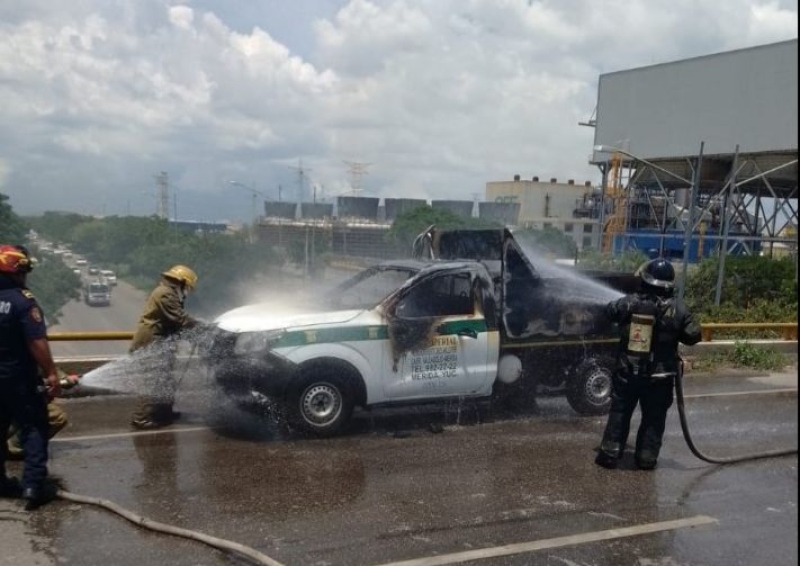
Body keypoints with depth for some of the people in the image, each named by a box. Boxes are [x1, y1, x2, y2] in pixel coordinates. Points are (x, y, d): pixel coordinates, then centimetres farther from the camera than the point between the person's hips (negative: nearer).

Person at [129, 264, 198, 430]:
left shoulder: (167, 292, 18)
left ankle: (163, 412, 25)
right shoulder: (166, 294, -17)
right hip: (152, 343, -11)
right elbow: (180, 319, -21)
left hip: (158, 342, 11)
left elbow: (177, 318, 20)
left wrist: (196, 327, 11)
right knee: (155, 381, -11)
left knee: (164, 379, 16)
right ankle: (141, 418, -9)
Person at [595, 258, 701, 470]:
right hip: (659, 376, -1)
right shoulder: (677, 309, -10)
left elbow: (609, 311, 13)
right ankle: (646, 457, 15)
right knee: (653, 418, 12)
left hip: (627, 372, 1)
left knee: (619, 413, 12)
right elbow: (693, 335, -4)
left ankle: (610, 453, 14)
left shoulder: (629, 303, -6)